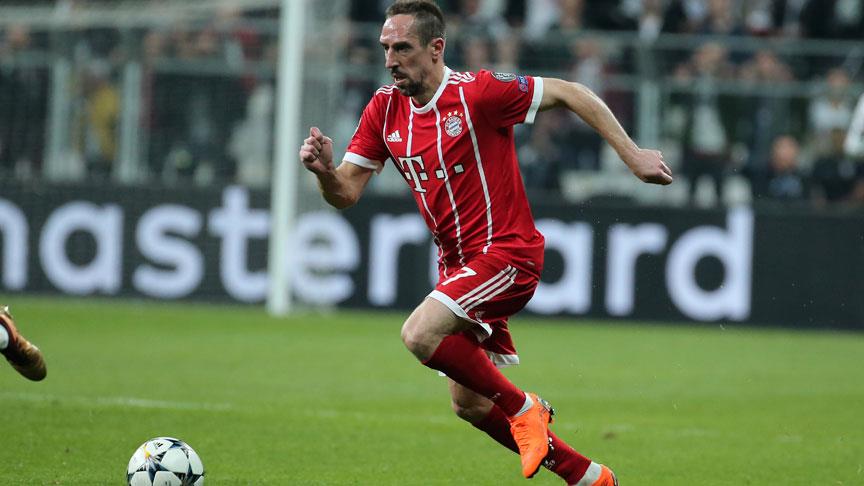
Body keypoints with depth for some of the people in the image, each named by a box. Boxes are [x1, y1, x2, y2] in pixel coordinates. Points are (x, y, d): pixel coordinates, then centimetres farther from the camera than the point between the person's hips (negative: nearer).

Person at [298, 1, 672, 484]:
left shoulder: (478, 92, -16)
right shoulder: (385, 109, 2)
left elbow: (570, 94, -9)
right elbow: (346, 193, 4)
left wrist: (633, 155, -10)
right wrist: (324, 170, -19)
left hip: (507, 251, -8)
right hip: (457, 261, 8)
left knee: (420, 334, -27)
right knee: (469, 404, 8)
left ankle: (523, 407, -6)